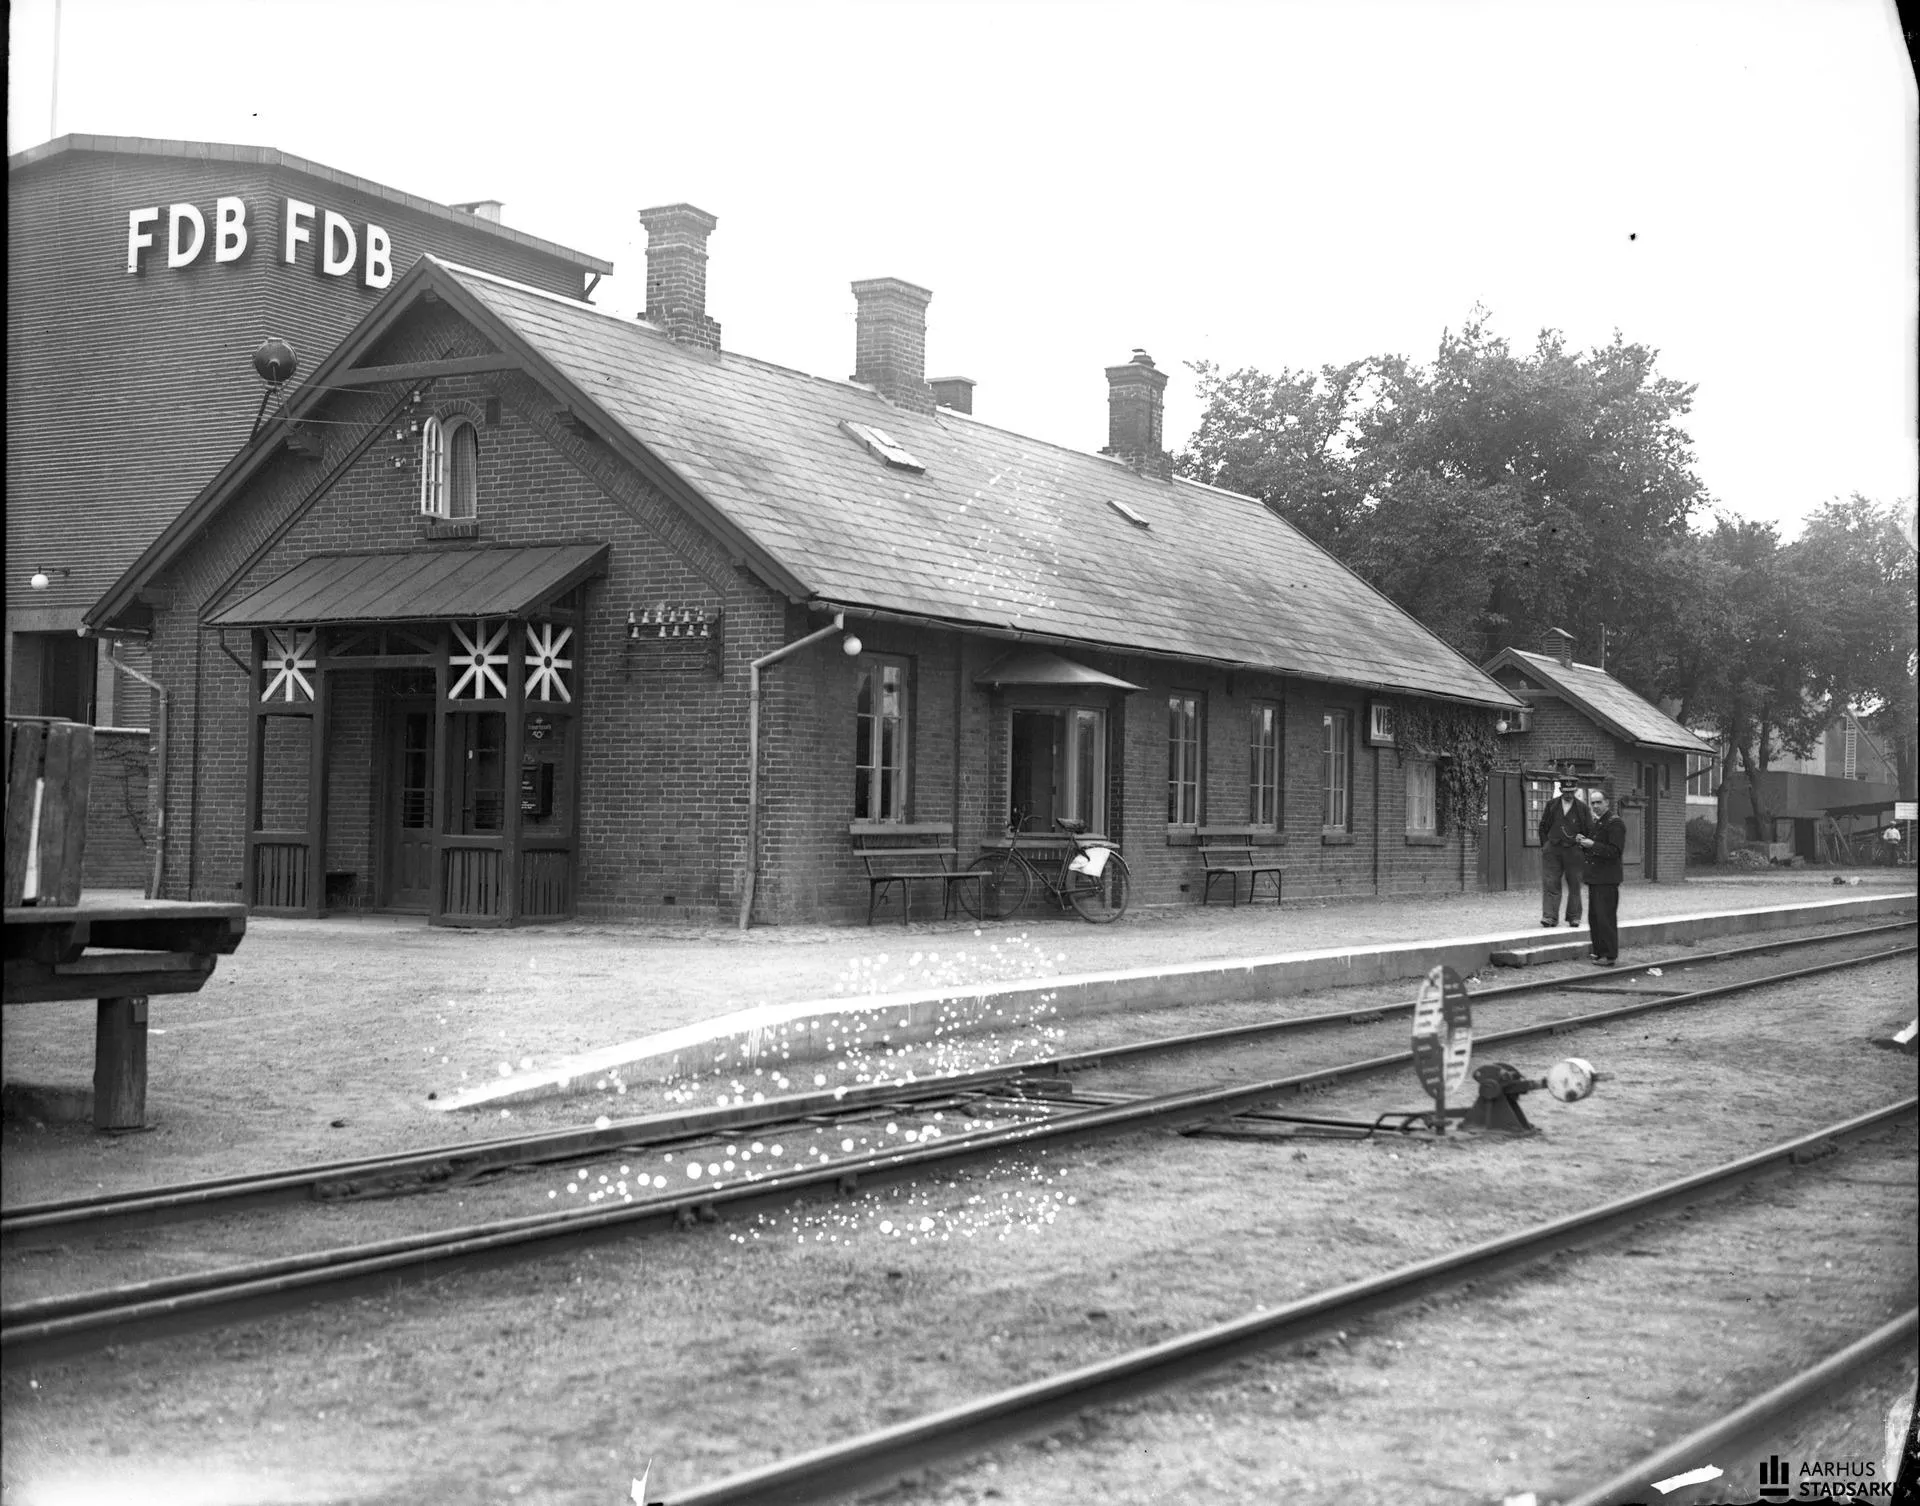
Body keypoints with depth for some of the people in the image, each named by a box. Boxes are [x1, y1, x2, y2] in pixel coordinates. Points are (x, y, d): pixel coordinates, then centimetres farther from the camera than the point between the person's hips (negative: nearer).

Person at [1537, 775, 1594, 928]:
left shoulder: (1582, 808, 4)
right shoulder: (1551, 805, 9)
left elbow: (1591, 831, 8)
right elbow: (1543, 827, 14)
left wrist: (1582, 840, -6)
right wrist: (1545, 845, 6)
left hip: (1573, 851, -1)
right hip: (1552, 851, 1)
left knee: (1574, 885, 5)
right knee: (1550, 884, -7)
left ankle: (1574, 917, 14)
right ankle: (1550, 916, -10)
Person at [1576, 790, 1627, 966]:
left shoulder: (1615, 823, -10)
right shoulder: (1596, 822, 19)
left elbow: (1614, 851, -17)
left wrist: (1592, 845, -21)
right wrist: (1582, 842, 6)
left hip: (1607, 880, -9)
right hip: (1594, 878, 9)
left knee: (1606, 917, -9)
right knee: (1594, 917, 11)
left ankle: (1610, 956, -6)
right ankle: (1599, 952, 18)